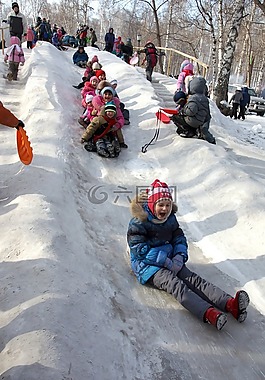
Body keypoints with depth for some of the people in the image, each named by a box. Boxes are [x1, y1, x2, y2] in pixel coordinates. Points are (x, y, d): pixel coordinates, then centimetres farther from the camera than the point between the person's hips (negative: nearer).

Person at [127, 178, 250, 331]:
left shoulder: (170, 219, 8)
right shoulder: (139, 222, -13)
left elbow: (180, 239, 12)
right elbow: (140, 249, -18)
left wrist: (179, 257, -11)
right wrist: (167, 262, -22)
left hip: (169, 260, 6)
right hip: (147, 265, -6)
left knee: (193, 279, -18)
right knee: (175, 284, -31)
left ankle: (230, 303, -38)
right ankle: (209, 313, -54)